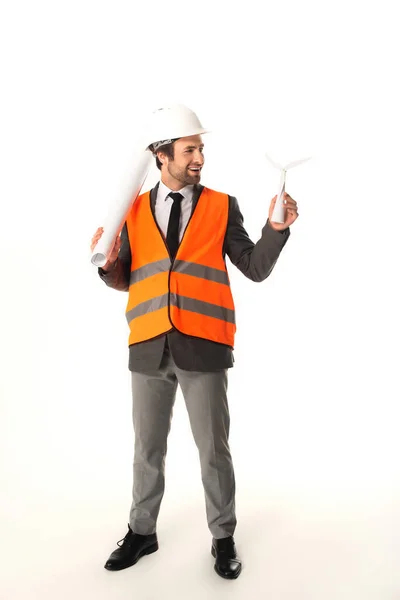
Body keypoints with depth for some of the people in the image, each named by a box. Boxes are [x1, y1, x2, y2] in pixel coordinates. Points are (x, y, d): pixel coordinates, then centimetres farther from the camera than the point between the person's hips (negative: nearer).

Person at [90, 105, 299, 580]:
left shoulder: (222, 207, 2)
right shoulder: (135, 211, 7)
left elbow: (256, 269, 0)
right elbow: (124, 280, 11)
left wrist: (277, 229, -15)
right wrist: (108, 263, -10)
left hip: (203, 346, -2)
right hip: (148, 348, 2)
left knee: (213, 449, 8)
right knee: (148, 448, 16)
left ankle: (223, 538, 30)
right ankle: (142, 532, 37)